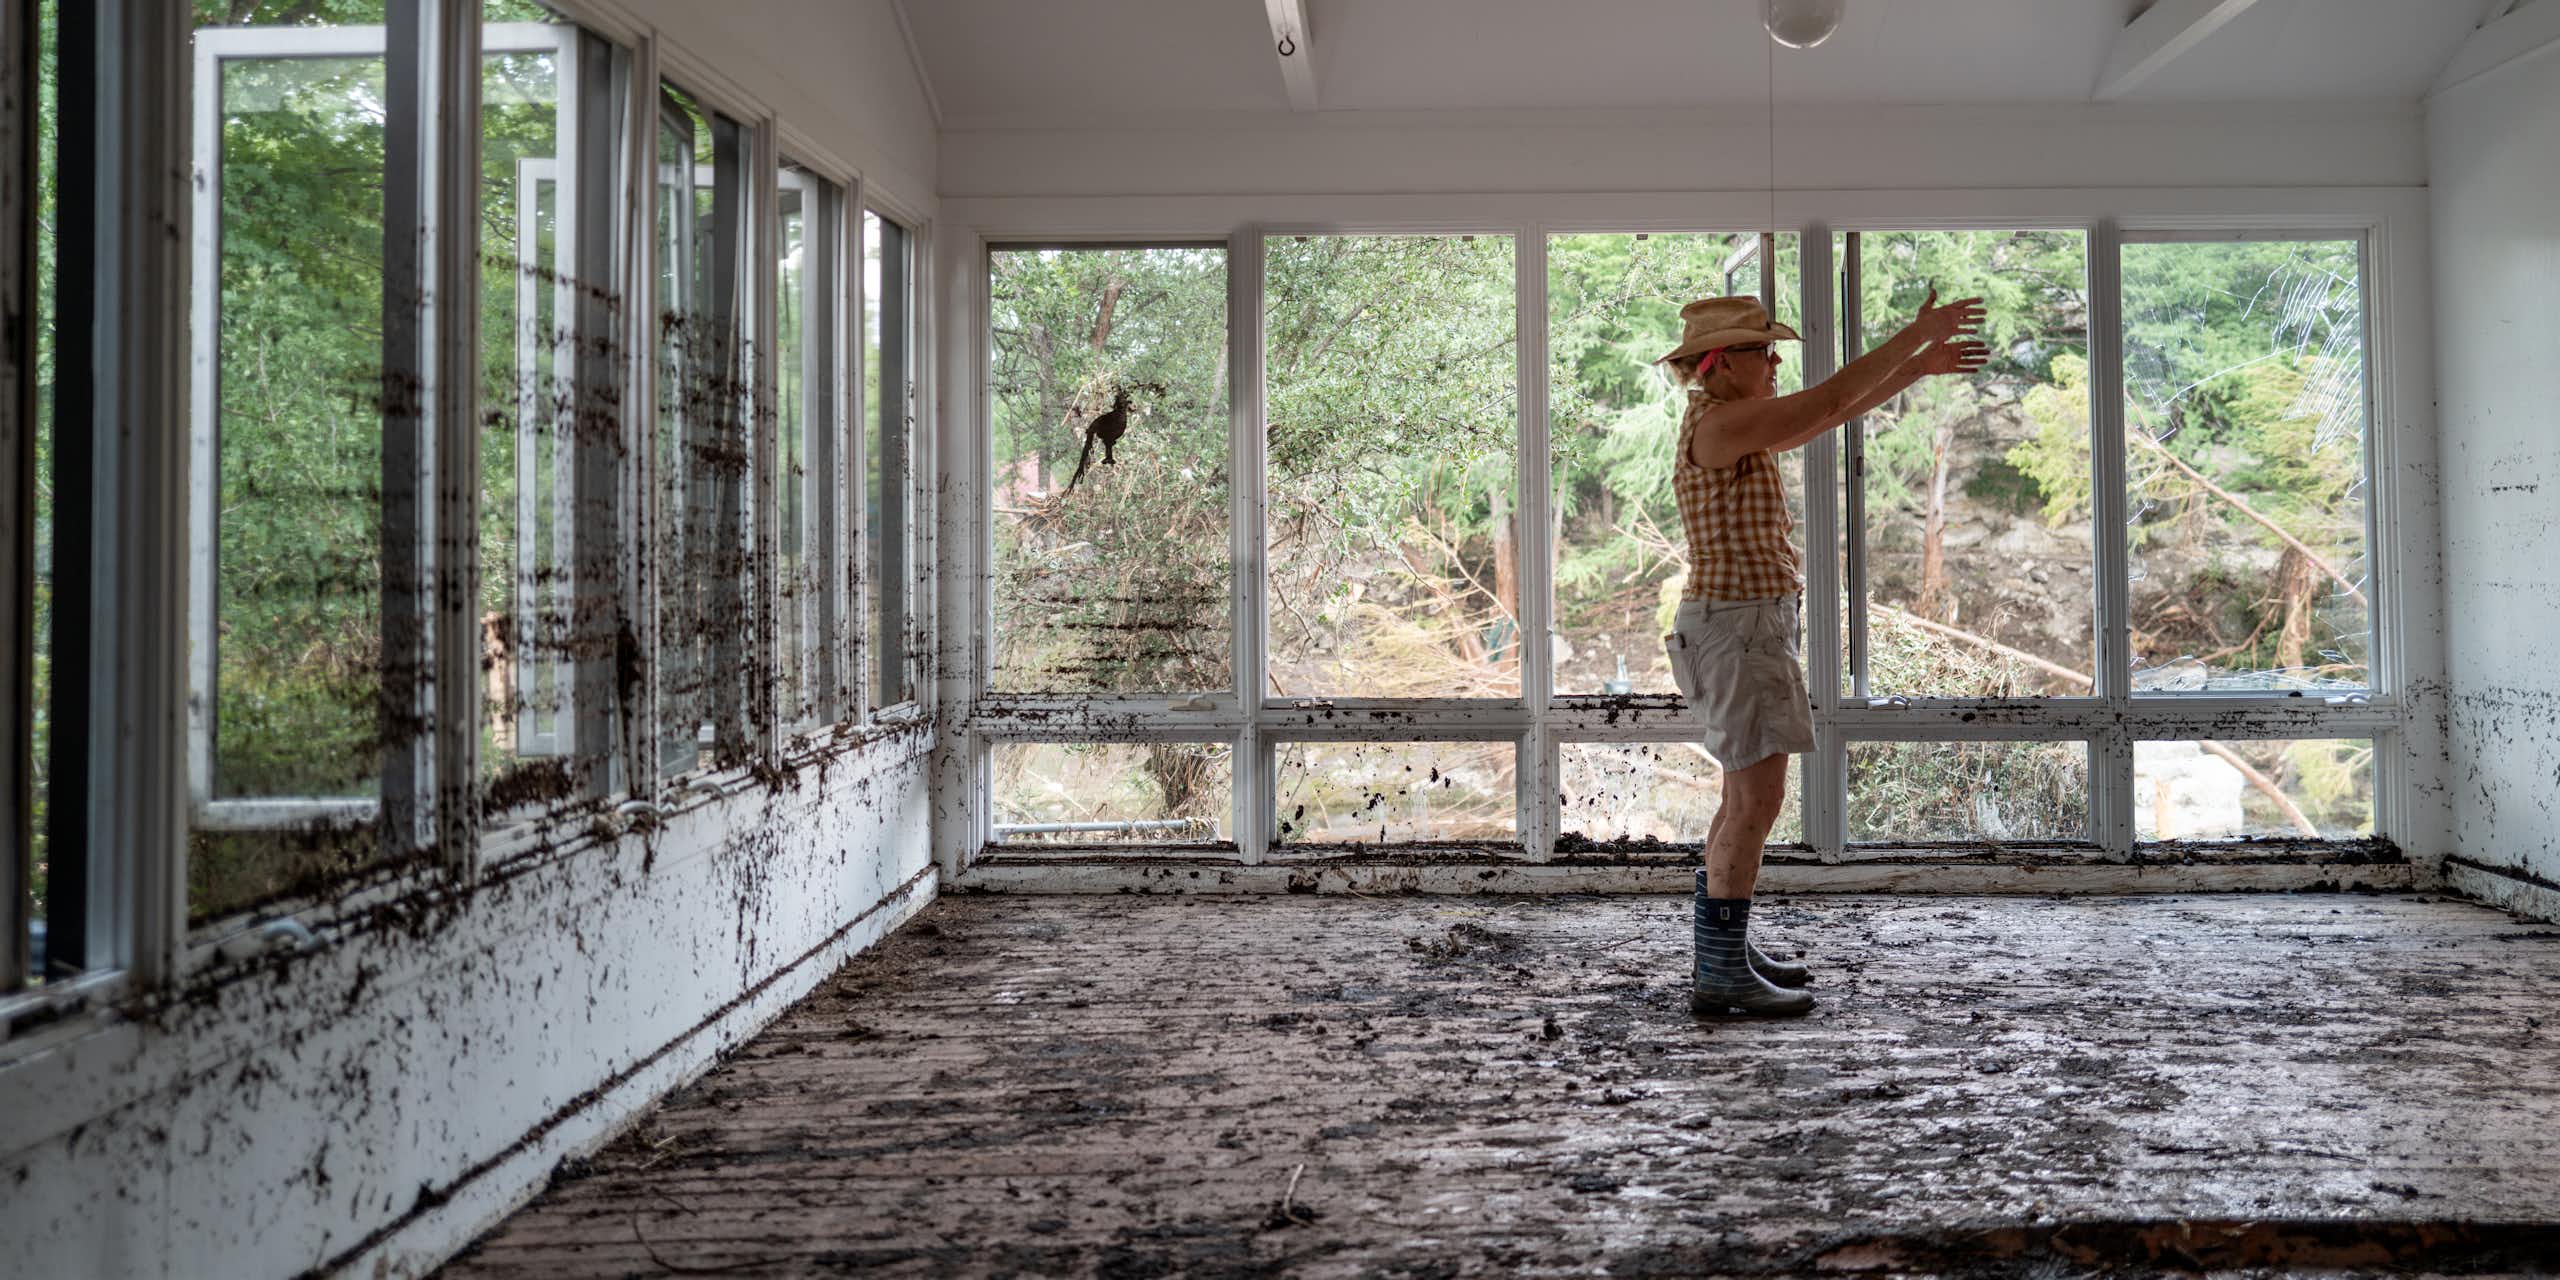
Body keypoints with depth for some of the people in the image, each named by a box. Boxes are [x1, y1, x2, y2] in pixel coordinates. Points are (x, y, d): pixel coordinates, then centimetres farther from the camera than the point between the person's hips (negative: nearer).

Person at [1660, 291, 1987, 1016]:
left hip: (1748, 623, 11)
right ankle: (1722, 977, -5)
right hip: (1738, 626, -11)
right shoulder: (1718, 421, -14)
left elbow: (1838, 414, 23)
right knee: (1757, 801, -9)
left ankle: (1721, 952, 22)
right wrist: (1916, 336, -4)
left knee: (1747, 797, 14)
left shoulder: (1739, 425, 17)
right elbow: (1832, 397, -14)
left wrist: (1922, 364, 20)